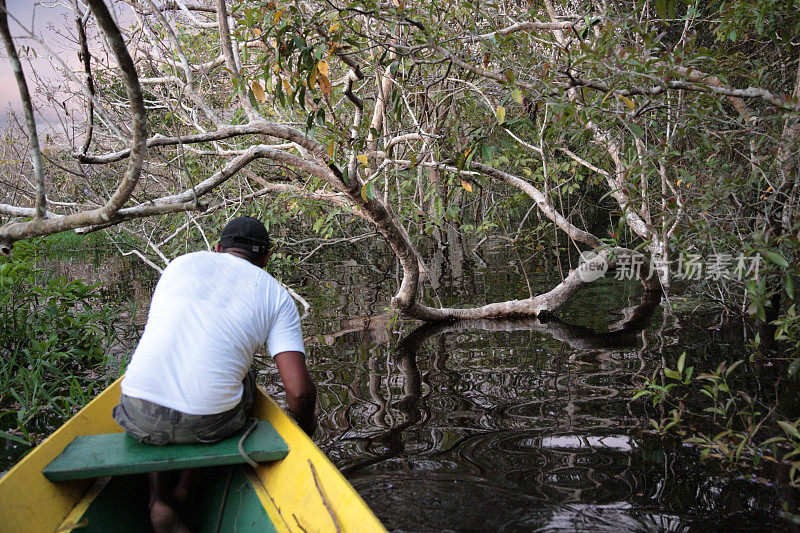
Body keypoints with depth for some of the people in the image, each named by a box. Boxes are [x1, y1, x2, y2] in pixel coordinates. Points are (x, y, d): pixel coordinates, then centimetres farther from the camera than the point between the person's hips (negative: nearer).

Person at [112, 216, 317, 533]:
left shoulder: (183, 262, 17)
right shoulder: (277, 296, 9)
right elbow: (299, 389, -1)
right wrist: (305, 423, 22)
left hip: (139, 419, 2)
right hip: (208, 424, -1)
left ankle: (159, 499, 17)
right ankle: (182, 488, 23)